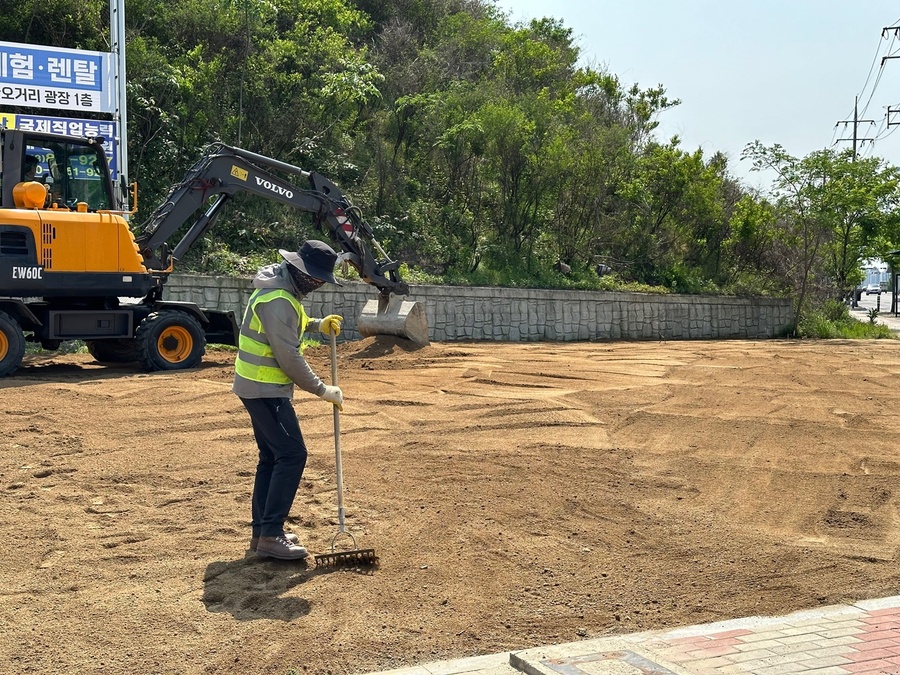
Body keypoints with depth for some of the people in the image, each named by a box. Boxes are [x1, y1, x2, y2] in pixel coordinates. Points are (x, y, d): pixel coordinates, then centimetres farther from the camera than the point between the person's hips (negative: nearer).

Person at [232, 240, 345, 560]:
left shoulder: (282, 288, 10)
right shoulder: (278, 301, -23)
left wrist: (317, 324, 13)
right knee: (292, 454, -10)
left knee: (272, 456, 14)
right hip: (265, 390, -11)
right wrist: (323, 390, -16)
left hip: (259, 387, 11)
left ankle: (261, 531, 20)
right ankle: (270, 535, -8)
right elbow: (290, 358, -24)